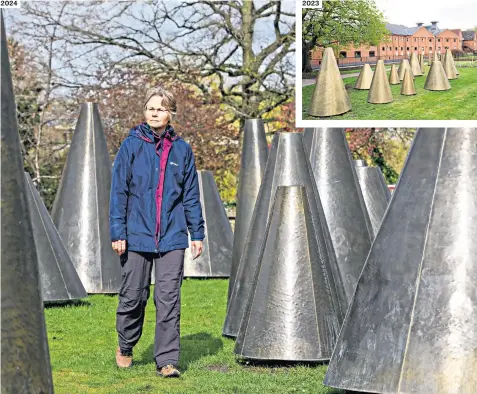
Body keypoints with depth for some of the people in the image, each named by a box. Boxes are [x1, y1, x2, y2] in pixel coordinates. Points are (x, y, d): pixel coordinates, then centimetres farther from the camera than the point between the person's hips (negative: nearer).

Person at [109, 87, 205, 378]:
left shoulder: (182, 149, 5)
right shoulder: (131, 146, 0)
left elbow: (191, 195, 10)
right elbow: (119, 192, 0)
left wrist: (197, 233, 7)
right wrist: (117, 233, -5)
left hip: (172, 238, 1)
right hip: (137, 236, -1)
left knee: (169, 301, -2)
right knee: (133, 297, 8)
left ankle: (167, 360, 2)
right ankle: (125, 348, 31)